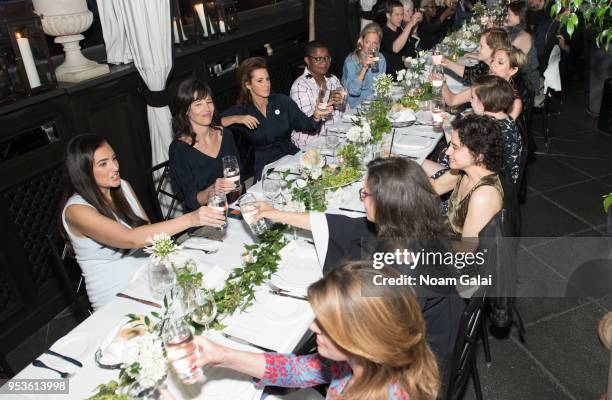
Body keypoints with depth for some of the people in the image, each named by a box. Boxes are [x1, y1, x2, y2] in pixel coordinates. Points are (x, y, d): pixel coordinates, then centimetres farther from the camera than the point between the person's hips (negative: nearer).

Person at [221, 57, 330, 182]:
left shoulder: (282, 101, 6)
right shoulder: (241, 110, 1)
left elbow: (307, 126, 4)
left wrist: (316, 115, -16)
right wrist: (235, 119, -19)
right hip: (264, 166, -3)